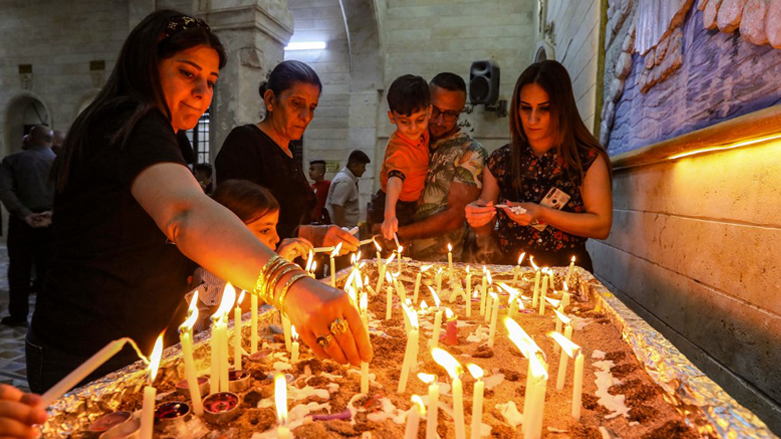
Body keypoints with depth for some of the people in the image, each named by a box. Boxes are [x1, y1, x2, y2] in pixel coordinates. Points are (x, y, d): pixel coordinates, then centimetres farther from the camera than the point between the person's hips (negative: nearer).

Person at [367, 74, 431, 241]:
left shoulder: (422, 132, -11)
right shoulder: (399, 149, -35)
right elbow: (395, 180, -52)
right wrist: (389, 215, -66)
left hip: (409, 209, 8)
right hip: (396, 210, -8)